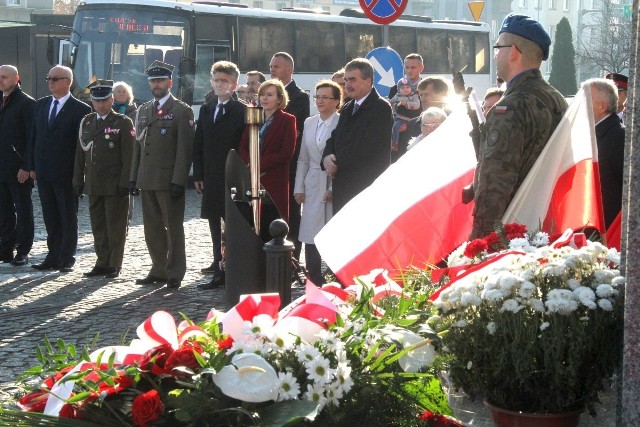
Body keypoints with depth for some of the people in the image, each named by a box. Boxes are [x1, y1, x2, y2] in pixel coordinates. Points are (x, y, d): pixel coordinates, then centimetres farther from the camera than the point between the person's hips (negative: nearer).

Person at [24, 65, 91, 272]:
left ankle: (66, 259, 12)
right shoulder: (41, 105, 10)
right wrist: (31, 166, 8)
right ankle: (53, 257, 18)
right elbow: (33, 137, 12)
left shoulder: (80, 109, -7)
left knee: (68, 218, 5)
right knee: (50, 218, 11)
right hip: (43, 173, 5)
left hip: (66, 174, -5)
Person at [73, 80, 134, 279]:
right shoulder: (86, 122, 12)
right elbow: (80, 154, 14)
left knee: (115, 226, 0)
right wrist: (78, 181, 9)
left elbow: (128, 156, -8)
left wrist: (125, 183, -14)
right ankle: (102, 262, 17)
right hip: (93, 185, 5)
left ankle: (114, 265, 7)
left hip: (115, 186, -5)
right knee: (98, 226, 9)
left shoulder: (123, 123, -4)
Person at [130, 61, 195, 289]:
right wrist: (133, 177, 10)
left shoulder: (182, 111, -4)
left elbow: (185, 149, -9)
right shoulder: (143, 110, 16)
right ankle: (158, 270, 18)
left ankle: (175, 274, 5)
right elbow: (137, 146, 17)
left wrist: (179, 181, -16)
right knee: (152, 228, 10)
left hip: (169, 180, -6)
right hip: (147, 180, 6)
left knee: (174, 227, -1)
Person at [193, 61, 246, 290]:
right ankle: (219, 265, 17)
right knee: (216, 225, 10)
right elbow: (198, 145, 15)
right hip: (211, 178, 6)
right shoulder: (206, 110, 14)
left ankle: (223, 273, -2)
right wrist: (198, 175, 9)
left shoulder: (242, 111, -4)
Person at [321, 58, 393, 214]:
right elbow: (334, 139, 17)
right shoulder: (347, 109, 18)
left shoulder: (381, 108, -9)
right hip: (342, 188, 8)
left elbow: (367, 146, -17)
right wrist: (327, 157, -6)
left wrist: (337, 162, -9)